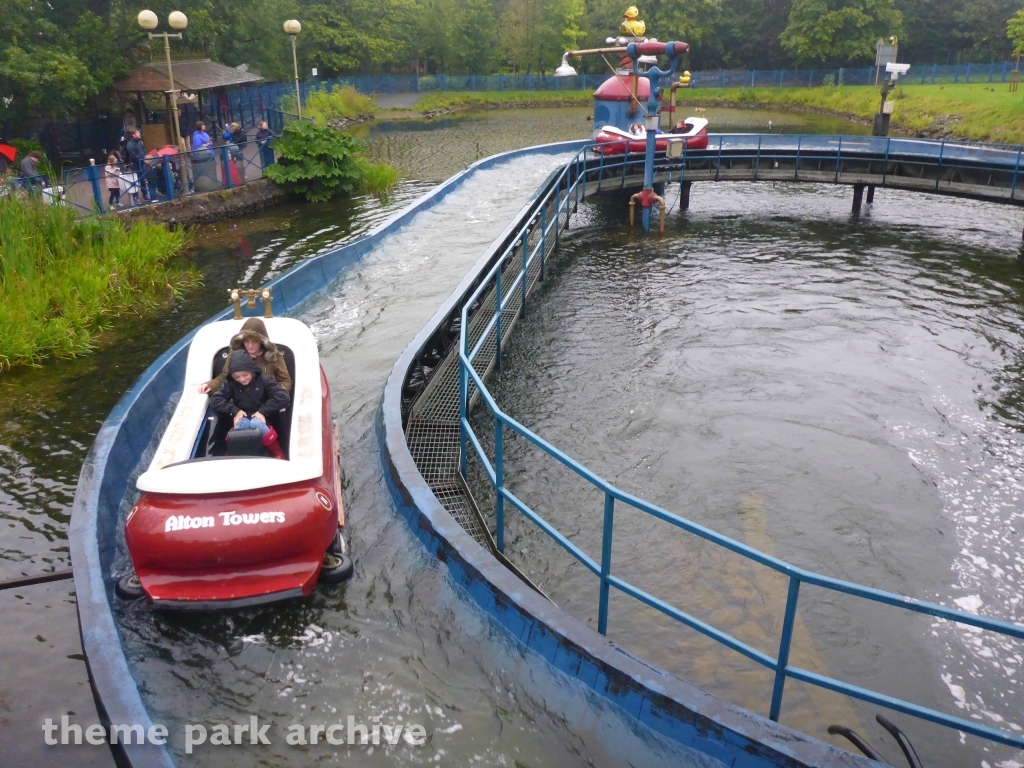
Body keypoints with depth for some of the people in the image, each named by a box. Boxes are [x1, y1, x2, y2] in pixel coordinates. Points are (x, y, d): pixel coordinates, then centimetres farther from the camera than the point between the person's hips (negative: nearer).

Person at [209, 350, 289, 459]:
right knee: (241, 425, -35)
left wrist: (262, 411, -19)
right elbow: (215, 400, -6)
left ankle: (277, 453, -20)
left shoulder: (263, 380, -10)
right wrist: (235, 410, -17)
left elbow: (282, 396, -17)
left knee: (257, 424, -37)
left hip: (259, 416, -1)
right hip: (242, 416, 1)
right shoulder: (230, 383, -3)